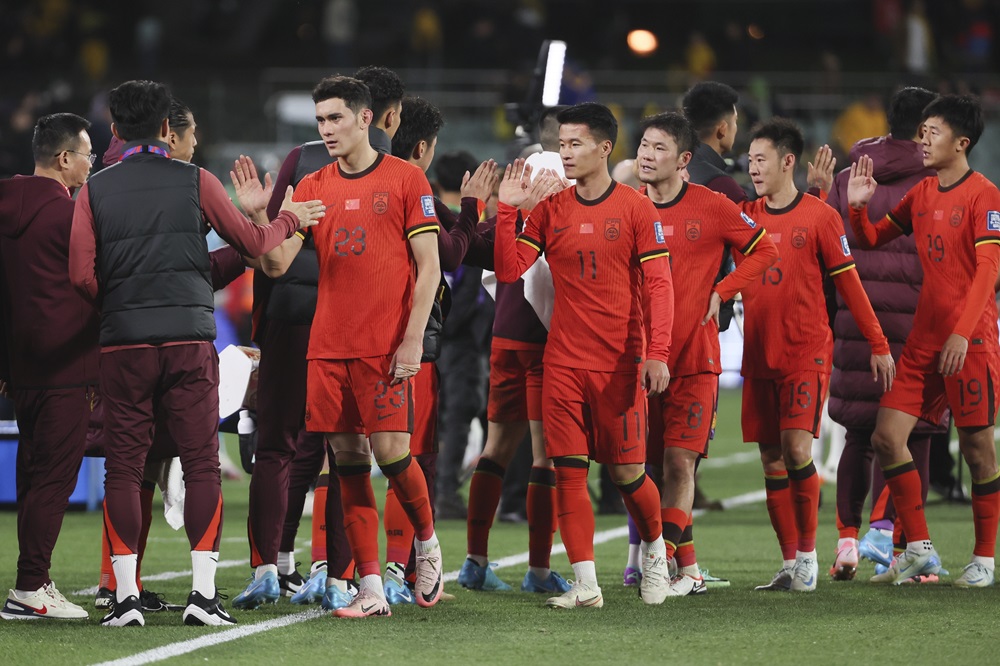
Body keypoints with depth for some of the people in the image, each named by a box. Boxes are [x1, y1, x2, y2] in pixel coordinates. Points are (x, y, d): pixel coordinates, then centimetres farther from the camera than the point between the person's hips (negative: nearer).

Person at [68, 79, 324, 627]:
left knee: (123, 468, 4)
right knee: (202, 465, 2)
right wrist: (289, 219, 26)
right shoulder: (196, 181, 2)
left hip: (123, 342, 1)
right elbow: (252, 243, 6)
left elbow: (82, 275, -1)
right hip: (189, 338, -1)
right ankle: (203, 592, -5)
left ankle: (126, 595, 0)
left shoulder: (95, 190, 5)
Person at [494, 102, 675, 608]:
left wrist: (657, 353, -14)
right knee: (568, 472, -4)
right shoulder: (549, 210, 7)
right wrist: (507, 211, -8)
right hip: (563, 362, 3)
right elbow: (508, 270, 2)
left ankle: (655, 549, 29)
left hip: (619, 363, -3)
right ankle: (586, 585, -1)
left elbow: (659, 285, -5)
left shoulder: (635, 209, -2)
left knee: (626, 472, 0)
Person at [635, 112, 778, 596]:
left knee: (680, 462, -9)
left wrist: (721, 292, -3)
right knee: (657, 465, 3)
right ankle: (688, 570, 11)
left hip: (694, 357, -3)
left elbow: (764, 251, 7)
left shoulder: (711, 207, -2)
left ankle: (660, 562, -7)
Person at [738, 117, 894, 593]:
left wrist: (878, 345, -1)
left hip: (806, 353, -4)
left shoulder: (819, 217, -3)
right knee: (771, 460, 3)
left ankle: (808, 553, -1)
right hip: (759, 355, 4)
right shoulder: (744, 217, 8)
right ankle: (790, 563, 9)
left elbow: (849, 284, -1)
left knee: (796, 449, -14)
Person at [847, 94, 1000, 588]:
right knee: (887, 436, 0)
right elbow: (872, 239, 24)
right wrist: (858, 207, 3)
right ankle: (919, 549, 8)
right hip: (924, 338, 7)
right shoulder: (922, 194, 14)